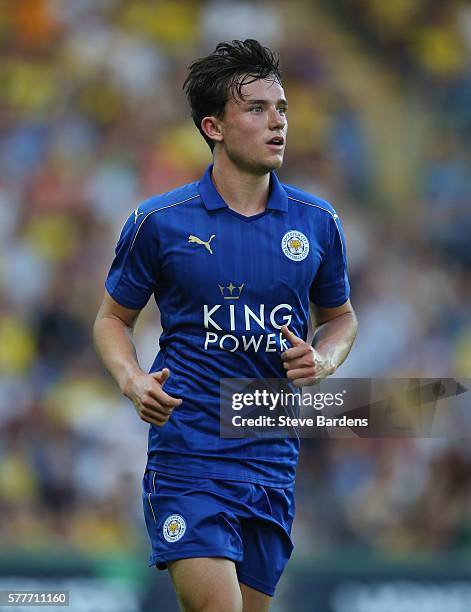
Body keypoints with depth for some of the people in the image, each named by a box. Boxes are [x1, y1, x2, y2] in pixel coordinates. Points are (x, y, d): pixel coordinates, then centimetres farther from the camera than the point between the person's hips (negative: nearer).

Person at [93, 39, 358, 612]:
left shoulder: (317, 222, 7)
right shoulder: (158, 221, -1)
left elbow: (340, 316, 21)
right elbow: (112, 318, 10)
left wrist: (323, 360, -1)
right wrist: (134, 381, -10)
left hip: (273, 464, 4)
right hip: (186, 455, -4)